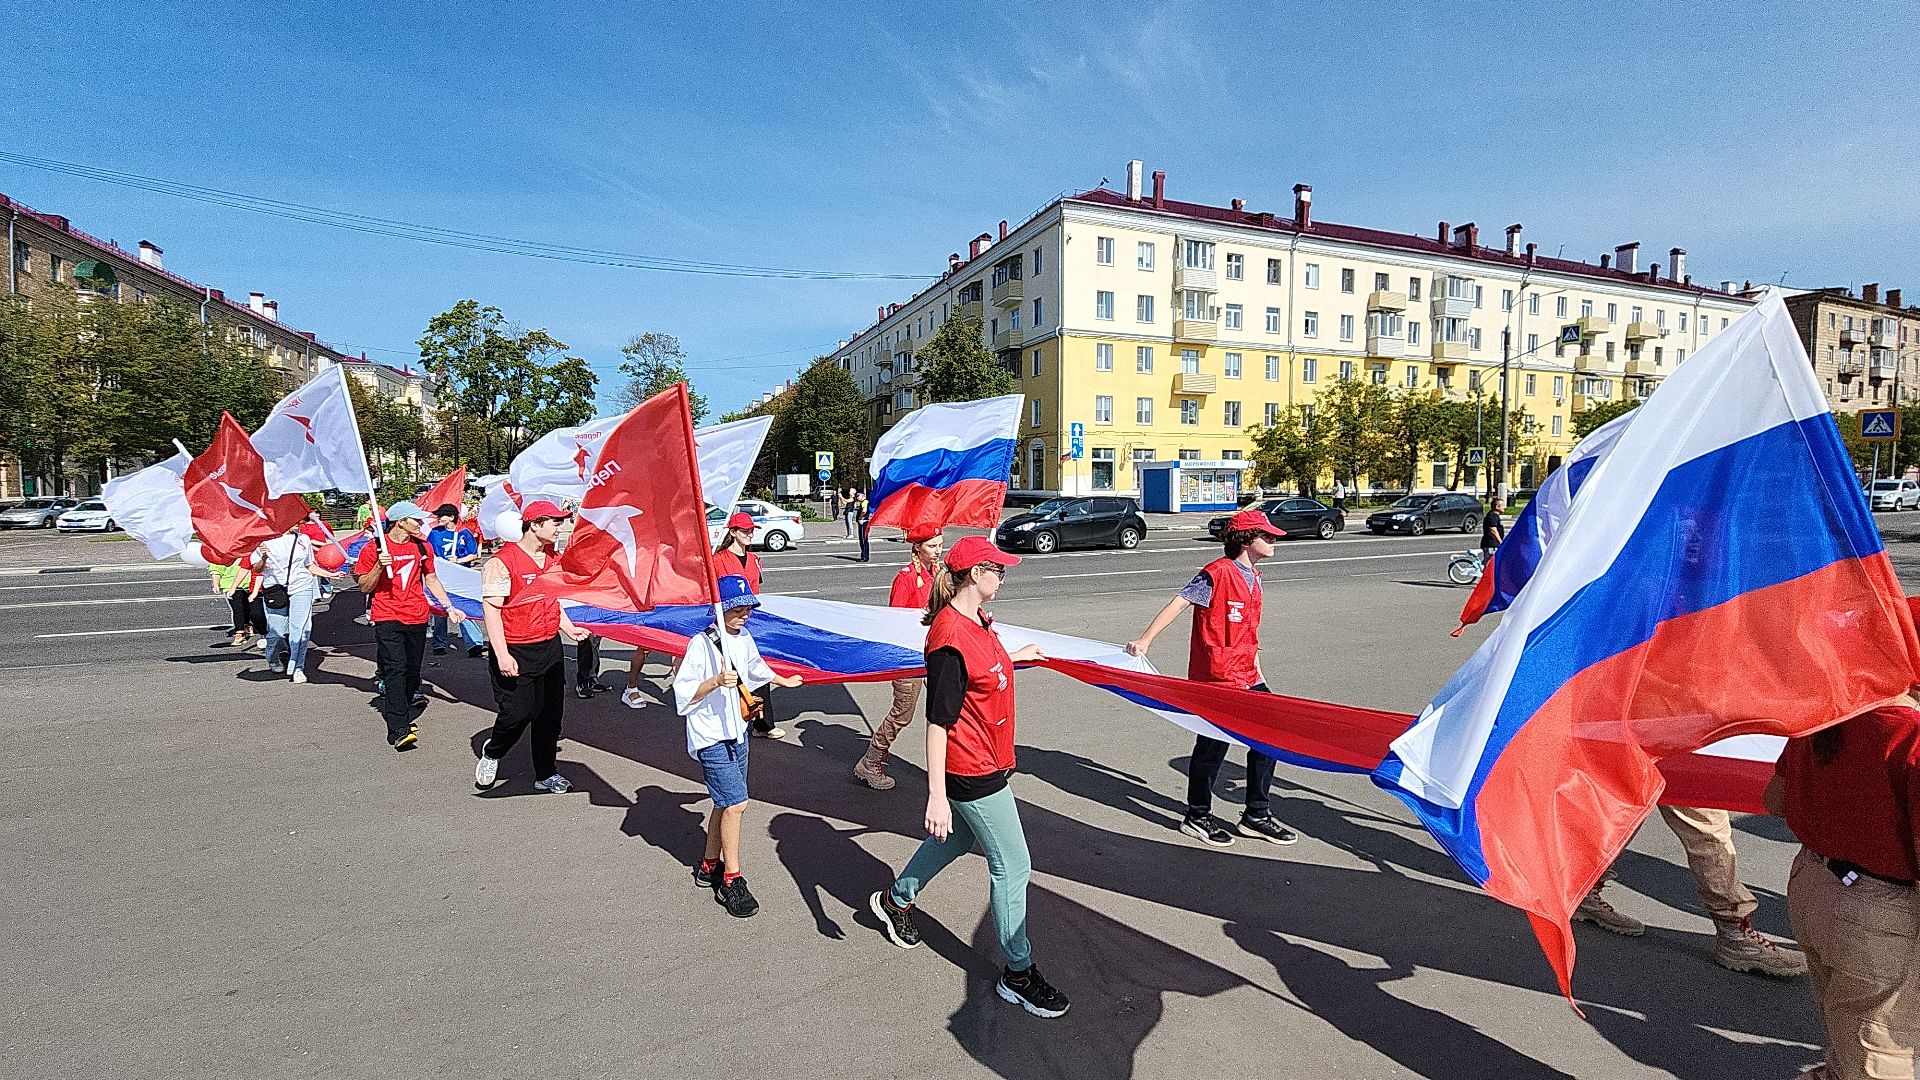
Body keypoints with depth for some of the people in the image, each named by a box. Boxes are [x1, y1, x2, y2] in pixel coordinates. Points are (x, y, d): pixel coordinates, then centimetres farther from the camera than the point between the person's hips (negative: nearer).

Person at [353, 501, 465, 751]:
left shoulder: (422, 547, 8)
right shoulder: (373, 548, -5)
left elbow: (431, 580, 18)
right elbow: (364, 587, -2)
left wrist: (449, 607, 10)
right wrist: (379, 566, -20)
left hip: (417, 618, 5)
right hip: (388, 618, -5)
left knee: (412, 669, 10)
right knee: (395, 669, -13)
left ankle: (403, 718, 25)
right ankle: (399, 730, -15)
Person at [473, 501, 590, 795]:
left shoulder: (552, 558, 10)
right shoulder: (502, 561, -14)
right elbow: (491, 609, -16)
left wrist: (569, 629, 9)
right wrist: (502, 654, -22)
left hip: (550, 648, 7)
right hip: (516, 652, -7)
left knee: (550, 712, 9)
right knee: (518, 713, -5)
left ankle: (546, 773, 23)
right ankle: (491, 753, 27)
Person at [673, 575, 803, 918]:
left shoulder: (745, 638, 6)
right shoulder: (701, 644, -17)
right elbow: (683, 694, -18)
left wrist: (785, 681, 37)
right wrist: (717, 680, -31)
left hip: (737, 732, 8)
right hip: (711, 737, -8)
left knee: (726, 803, 16)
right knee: (736, 803, -12)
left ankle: (709, 866, 34)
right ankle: (731, 881, 1)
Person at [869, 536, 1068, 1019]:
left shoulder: (976, 619, 1)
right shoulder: (951, 636, -28)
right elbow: (937, 721, -26)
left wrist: (1016, 658, 27)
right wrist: (936, 795, -25)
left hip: (986, 763, 10)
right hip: (973, 771, -10)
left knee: (957, 839, 29)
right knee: (1012, 867, 3)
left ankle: (896, 900, 51)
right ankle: (1018, 974, 21)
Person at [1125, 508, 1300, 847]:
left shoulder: (1252, 577, 12)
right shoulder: (1217, 573, -15)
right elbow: (1179, 603, -19)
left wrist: (1256, 669, 21)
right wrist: (1145, 640, -25)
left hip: (1246, 677, 9)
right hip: (1215, 678, -9)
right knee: (1213, 745, 3)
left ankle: (1256, 815, 26)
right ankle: (1197, 817, 22)